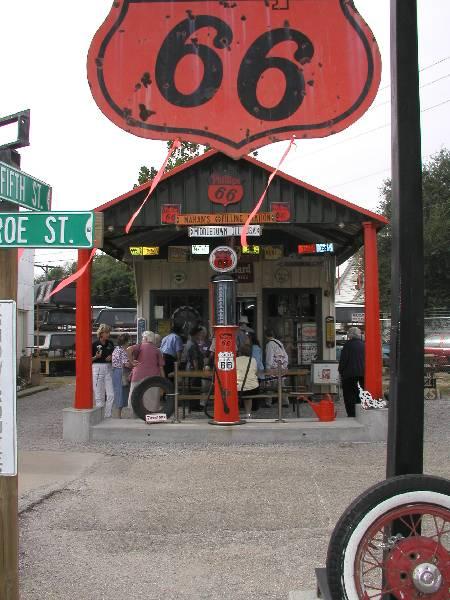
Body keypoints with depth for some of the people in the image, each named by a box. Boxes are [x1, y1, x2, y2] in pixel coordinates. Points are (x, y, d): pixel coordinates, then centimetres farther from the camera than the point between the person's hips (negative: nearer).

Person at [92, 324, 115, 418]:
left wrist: (111, 357, -1)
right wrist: (96, 357, -20)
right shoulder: (94, 344, -5)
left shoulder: (110, 343, 8)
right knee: (99, 396, 2)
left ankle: (108, 415, 8)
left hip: (108, 368, 4)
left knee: (111, 394, -1)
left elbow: (114, 355, 20)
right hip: (97, 368, -4)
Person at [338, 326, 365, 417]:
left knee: (348, 394, 1)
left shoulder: (348, 344, -9)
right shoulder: (363, 344, 7)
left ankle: (351, 414, -2)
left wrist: (340, 371, -1)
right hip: (362, 372, 5)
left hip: (349, 373, -5)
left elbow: (343, 359, -10)